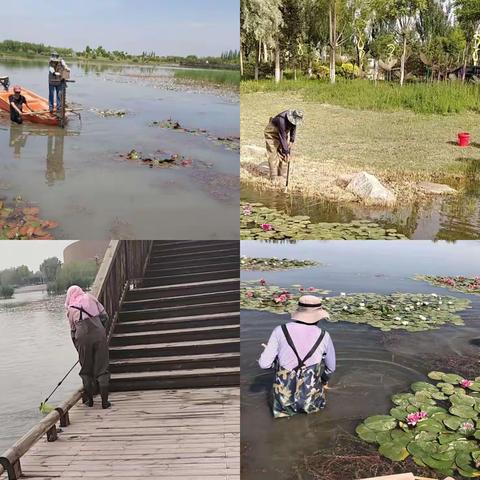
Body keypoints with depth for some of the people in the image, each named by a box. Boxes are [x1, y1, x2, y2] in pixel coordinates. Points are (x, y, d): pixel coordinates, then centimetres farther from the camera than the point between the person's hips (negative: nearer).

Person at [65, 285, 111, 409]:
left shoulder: (70, 308, 15)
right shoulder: (91, 298, 15)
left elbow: (73, 330, 17)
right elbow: (104, 316, 8)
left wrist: (78, 348, 25)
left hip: (83, 338, 0)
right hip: (99, 335, 0)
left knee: (86, 370, 15)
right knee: (102, 368, 5)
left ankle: (89, 400, 23)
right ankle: (105, 401, 4)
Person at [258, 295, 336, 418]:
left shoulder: (280, 331, -12)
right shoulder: (324, 336, -8)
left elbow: (264, 364, -9)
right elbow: (331, 367, 10)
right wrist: (324, 380, 33)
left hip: (285, 400, 1)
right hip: (311, 402, 0)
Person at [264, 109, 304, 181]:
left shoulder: (294, 119, -19)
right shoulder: (282, 120, -40)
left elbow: (293, 128, 2)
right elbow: (282, 137, -37)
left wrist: (291, 141, -7)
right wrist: (286, 152, -35)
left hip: (283, 133, 7)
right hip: (271, 134, -7)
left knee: (283, 155, 2)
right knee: (273, 155, -13)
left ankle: (282, 175, 9)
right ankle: (274, 177, -12)